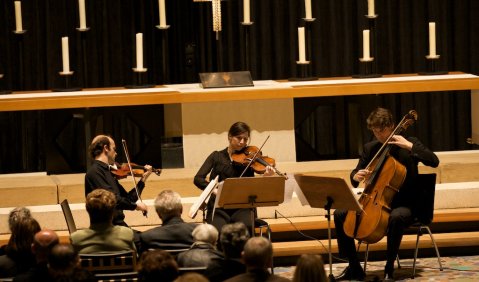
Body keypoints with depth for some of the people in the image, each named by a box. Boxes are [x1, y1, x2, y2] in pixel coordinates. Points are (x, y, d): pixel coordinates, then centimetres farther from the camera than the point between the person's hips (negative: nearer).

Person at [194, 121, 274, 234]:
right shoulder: (217, 157, 9)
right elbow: (198, 179, -2)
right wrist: (214, 190, -21)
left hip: (241, 208, 1)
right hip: (218, 208, -1)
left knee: (247, 226, -32)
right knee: (219, 232, -31)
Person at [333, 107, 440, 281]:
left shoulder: (409, 144, -4)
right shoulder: (370, 148, 8)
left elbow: (434, 161, -18)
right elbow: (356, 172, 15)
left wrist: (409, 146, -24)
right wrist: (355, 176, -10)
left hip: (403, 205, -5)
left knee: (397, 217, -40)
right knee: (340, 214, -13)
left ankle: (389, 267, -26)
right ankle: (354, 267, -6)